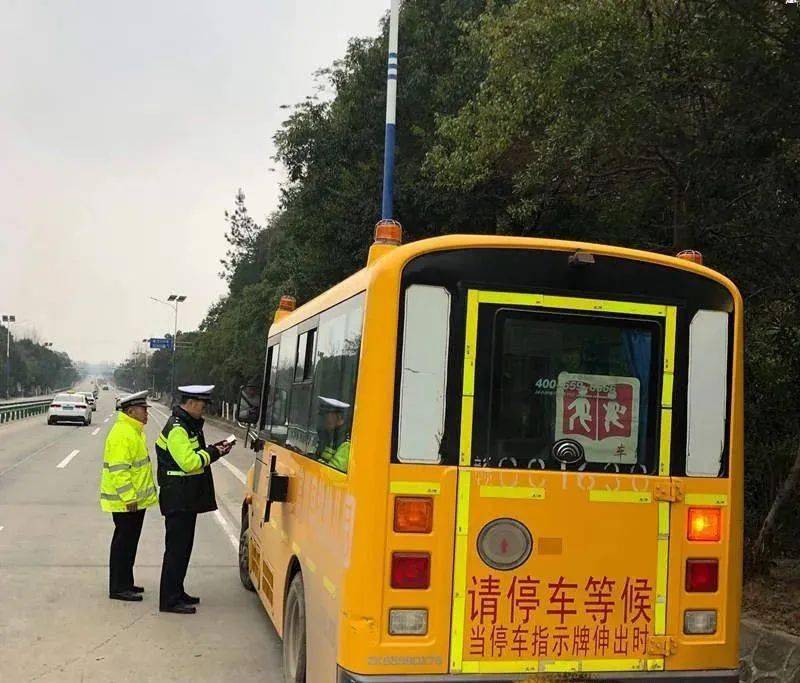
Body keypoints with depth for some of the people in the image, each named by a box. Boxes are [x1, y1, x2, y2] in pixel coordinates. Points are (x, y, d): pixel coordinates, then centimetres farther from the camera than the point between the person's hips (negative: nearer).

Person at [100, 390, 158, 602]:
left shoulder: (134, 431, 15)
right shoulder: (122, 434, -19)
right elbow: (119, 470, -24)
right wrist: (129, 498, -25)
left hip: (136, 499, 10)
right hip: (125, 502, -10)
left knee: (129, 542, 16)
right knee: (124, 542, -4)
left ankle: (125, 583, 25)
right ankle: (118, 588, 3)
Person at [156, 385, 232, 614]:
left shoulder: (189, 425, 15)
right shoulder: (177, 429, -17)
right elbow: (189, 462, -23)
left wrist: (214, 449, 5)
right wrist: (213, 453, -12)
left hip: (187, 498, 11)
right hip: (178, 498, -10)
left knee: (183, 546, 17)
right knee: (176, 548, -5)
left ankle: (177, 593, 26)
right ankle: (169, 600, 0)